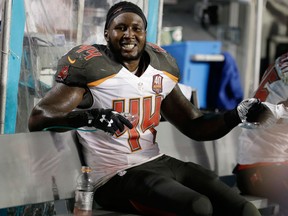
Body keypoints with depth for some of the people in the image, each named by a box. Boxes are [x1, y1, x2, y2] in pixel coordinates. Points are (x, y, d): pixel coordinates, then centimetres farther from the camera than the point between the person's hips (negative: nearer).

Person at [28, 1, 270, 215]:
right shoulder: (91, 67, -8)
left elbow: (195, 126, 19)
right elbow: (37, 119, -18)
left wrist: (238, 115, 1)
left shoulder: (160, 69, 11)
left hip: (160, 163, 7)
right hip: (117, 176, -7)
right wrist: (90, 116, -35)